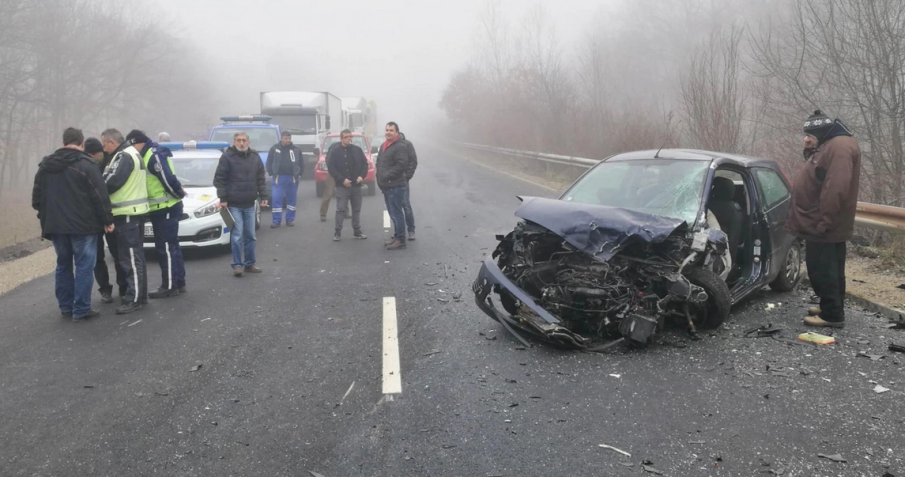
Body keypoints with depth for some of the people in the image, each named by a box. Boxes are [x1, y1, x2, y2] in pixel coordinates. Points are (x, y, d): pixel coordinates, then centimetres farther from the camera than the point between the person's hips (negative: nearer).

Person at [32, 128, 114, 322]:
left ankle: (66, 307, 20)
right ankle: (81, 309, -1)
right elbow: (100, 196, -11)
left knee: (63, 265, 16)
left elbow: (37, 197, 15)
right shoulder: (85, 165, -9)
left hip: (55, 225, 6)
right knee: (84, 266, -1)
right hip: (82, 225, -6)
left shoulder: (45, 165, 11)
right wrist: (107, 220, -3)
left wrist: (46, 219, 22)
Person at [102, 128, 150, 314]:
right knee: (136, 256, 14)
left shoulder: (124, 156, -14)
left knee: (130, 258, -8)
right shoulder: (131, 153, 19)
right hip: (135, 210, 11)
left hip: (127, 213, -11)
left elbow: (112, 182, -20)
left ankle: (134, 299, -6)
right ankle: (140, 295, 21)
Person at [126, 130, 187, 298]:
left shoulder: (154, 156, -18)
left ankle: (169, 286, 1)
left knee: (165, 247, -5)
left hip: (166, 209, -10)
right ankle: (178, 283, 21)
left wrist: (179, 194, -9)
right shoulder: (150, 155, 15)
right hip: (163, 208, 10)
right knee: (172, 247, 14)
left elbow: (169, 180, -22)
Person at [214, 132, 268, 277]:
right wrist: (223, 198, -10)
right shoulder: (227, 156, -6)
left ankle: (249, 263, 19)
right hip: (233, 204, -5)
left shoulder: (255, 157, 7)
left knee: (250, 236, 9)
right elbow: (219, 179, -6)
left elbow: (261, 178, 12)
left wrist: (263, 196, 6)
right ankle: (237, 265, 1)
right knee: (237, 235, -6)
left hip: (249, 204, 5)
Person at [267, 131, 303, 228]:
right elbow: (269, 162, 5)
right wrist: (271, 174, -2)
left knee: (292, 199, 8)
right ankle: (276, 220, -1)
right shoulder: (275, 148, 2)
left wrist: (299, 175, 0)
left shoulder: (296, 149, 4)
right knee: (276, 199, -6)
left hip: (292, 178, 1)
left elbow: (301, 163, 8)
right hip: (279, 178, -1)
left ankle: (290, 219, 17)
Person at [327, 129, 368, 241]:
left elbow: (365, 163, 11)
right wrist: (342, 180, -17)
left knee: (357, 209, 9)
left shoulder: (357, 150, 8)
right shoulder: (335, 151, -4)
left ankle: (357, 231, 18)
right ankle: (338, 232, 2)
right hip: (342, 186, -4)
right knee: (340, 209, -5)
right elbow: (331, 167, -9)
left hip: (356, 185, 4)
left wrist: (362, 176, -6)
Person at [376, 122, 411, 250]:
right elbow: (380, 163, 26)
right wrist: (380, 178, 9)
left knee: (396, 213, -8)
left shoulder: (400, 146, -12)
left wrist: (387, 176, -20)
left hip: (396, 186, -10)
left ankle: (400, 240, -2)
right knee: (393, 213, 16)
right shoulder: (384, 146, 18)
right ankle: (396, 237, 26)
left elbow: (401, 165, -22)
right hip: (387, 186, 10)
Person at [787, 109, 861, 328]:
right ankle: (831, 308, 25)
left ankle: (833, 315, 2)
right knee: (829, 270, 16)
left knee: (822, 271, -5)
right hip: (821, 225, 10)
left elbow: (836, 189, -26)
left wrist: (822, 222, -25)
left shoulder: (840, 146, -18)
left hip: (824, 227, -10)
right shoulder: (827, 147, 16)